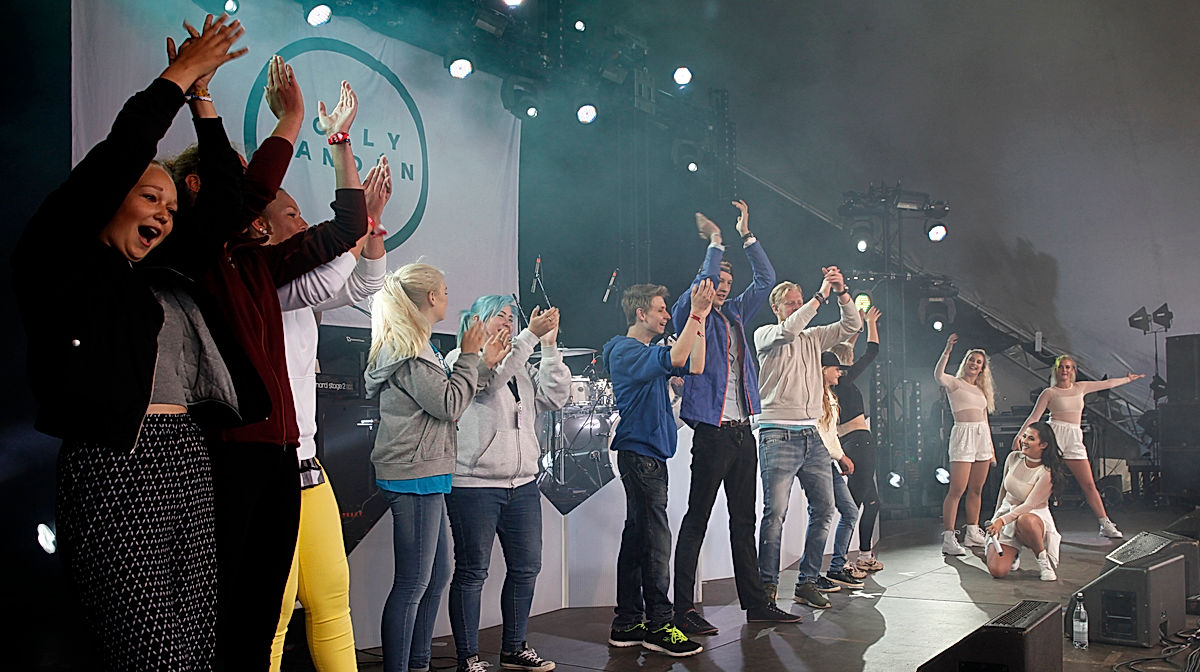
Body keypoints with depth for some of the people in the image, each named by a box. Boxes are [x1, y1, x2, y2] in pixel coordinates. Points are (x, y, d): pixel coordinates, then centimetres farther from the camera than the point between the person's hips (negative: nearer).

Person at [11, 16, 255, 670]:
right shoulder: (60, 261, 5)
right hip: (114, 468, -7)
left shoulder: (168, 283, 21)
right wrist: (177, 77, 6)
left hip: (188, 464, 7)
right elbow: (115, 160, -4)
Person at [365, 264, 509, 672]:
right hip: (415, 476, -11)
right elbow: (449, 406, -17)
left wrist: (483, 364, 18)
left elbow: (443, 396, 19)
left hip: (426, 476, 11)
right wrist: (468, 357, -7)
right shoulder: (409, 350, -14)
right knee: (413, 582, -5)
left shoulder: (414, 347, 17)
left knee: (437, 575, 15)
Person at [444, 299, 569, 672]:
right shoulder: (460, 358, 1)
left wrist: (549, 346, -1)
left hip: (523, 483, 7)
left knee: (526, 567, 11)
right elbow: (490, 379, -20)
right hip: (474, 484, -7)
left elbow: (555, 396, 6)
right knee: (472, 571, -1)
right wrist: (530, 335, -22)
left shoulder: (521, 365, 19)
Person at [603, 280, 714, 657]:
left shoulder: (650, 353, 19)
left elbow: (694, 367, 13)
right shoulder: (625, 350, -9)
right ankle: (659, 625, -4)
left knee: (637, 538, 10)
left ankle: (628, 624, 15)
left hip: (649, 455, 10)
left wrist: (699, 319, 8)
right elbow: (675, 358, -23)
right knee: (656, 539, -9)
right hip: (639, 453, -10)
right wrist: (695, 315, -19)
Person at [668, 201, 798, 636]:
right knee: (697, 520, -4)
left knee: (744, 519, 13)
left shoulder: (735, 315, 17)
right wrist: (715, 241, -7)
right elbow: (702, 284, -18)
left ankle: (755, 602, 21)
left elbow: (766, 280, 22)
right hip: (713, 432, -7)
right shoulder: (690, 315, -1)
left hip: (743, 432, 7)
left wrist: (746, 234, 17)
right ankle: (684, 609, 1)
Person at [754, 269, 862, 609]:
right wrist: (821, 296, -15)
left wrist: (842, 292, -1)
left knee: (824, 508, 5)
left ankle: (807, 583, 14)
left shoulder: (813, 336, 20)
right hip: (778, 434, -6)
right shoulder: (765, 334, 4)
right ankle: (768, 585, -4)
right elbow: (787, 331, -17)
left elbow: (852, 325, 14)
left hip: (812, 434, 6)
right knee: (775, 511, -11)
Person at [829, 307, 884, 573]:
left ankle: (865, 556, 22)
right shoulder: (844, 379, -10)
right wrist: (870, 323, 15)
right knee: (854, 503, -10)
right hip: (860, 440, -10)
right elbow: (872, 351, 0)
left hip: (845, 442, 10)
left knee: (871, 500, 17)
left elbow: (844, 349, 29)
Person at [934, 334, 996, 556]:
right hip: (962, 434, -7)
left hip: (982, 437, 7)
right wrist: (947, 351, -32)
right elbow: (938, 376, -23)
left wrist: (991, 448, 20)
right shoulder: (954, 383, 1)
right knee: (957, 490, -12)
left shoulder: (981, 390, 21)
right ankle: (948, 539, -13)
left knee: (976, 490, 9)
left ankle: (973, 533, 18)